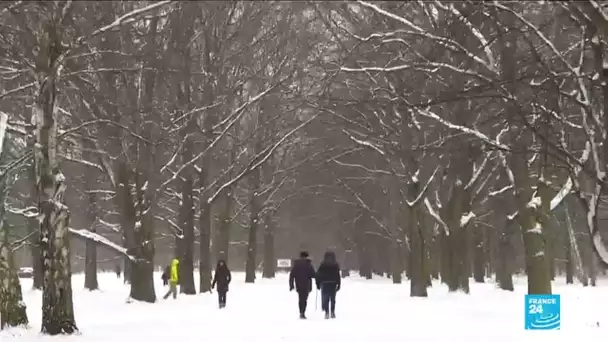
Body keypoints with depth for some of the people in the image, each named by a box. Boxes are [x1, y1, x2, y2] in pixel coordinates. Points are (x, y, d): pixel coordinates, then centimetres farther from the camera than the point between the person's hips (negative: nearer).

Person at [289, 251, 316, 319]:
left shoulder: (296, 264, 5)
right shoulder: (308, 264, -6)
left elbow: (291, 275, 4)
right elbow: (313, 275, -9)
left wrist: (291, 285, 8)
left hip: (298, 285, 4)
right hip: (307, 285, -4)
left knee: (300, 298, 17)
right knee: (304, 299, -5)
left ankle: (301, 313, 22)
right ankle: (302, 313, -18)